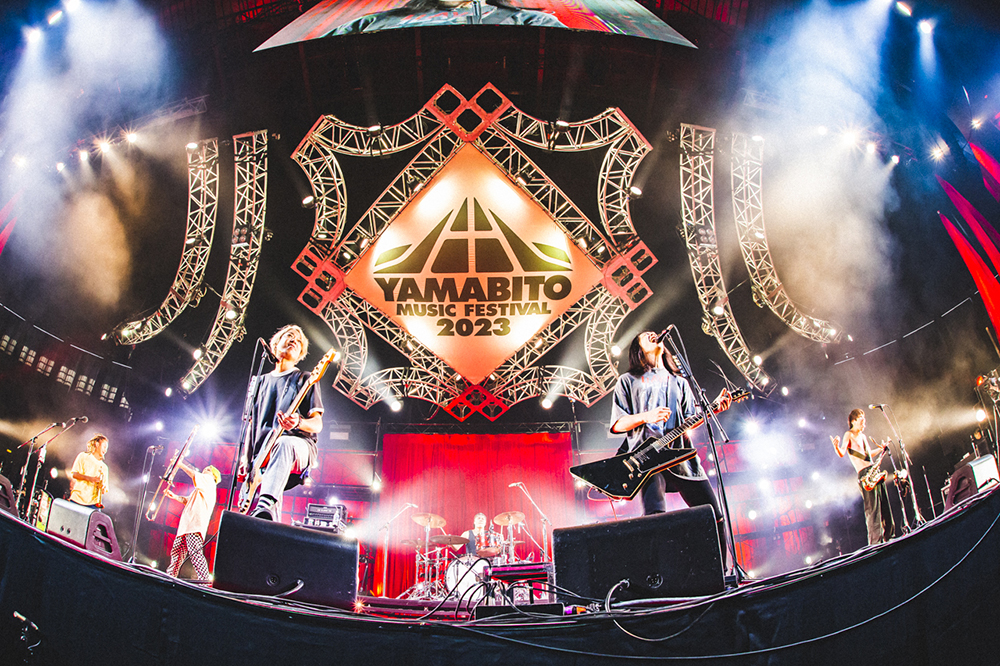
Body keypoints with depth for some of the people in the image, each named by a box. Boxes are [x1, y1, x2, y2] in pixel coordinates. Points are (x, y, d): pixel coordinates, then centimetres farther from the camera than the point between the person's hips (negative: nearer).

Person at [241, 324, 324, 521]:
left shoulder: (305, 379, 14)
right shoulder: (261, 382, 26)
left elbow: (317, 423, 5)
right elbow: (251, 423, 24)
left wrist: (298, 422, -19)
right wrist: (247, 457, 10)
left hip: (299, 443, -5)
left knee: (284, 444, -42)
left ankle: (265, 505, -62)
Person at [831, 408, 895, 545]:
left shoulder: (863, 436, 21)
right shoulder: (849, 435, -2)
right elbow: (842, 453, -16)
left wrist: (880, 448, 35)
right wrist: (837, 447, -36)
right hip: (864, 475, -8)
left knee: (885, 507, 12)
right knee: (872, 509, -13)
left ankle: (889, 537, 22)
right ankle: (875, 542, -13)